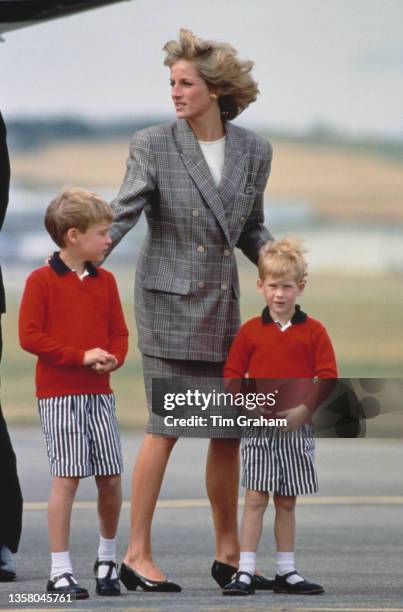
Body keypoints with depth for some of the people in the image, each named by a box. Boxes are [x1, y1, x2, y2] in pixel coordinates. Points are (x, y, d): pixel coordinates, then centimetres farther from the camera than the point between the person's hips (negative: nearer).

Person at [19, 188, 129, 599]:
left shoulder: (105, 281, 11)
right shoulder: (41, 281, -7)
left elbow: (118, 332, 15)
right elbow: (29, 336, -12)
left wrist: (113, 358, -7)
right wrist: (81, 356, -16)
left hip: (99, 394, 5)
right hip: (59, 394, -5)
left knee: (110, 479, 5)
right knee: (66, 478, -7)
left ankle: (107, 558, 25)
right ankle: (60, 571, -2)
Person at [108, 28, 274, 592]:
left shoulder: (253, 152, 7)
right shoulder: (153, 145, -4)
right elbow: (122, 216, -10)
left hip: (224, 305, 5)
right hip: (168, 302, -4)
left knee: (230, 430, 7)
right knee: (166, 428, -9)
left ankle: (229, 555, 18)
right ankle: (137, 554, -3)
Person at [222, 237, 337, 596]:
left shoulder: (313, 331, 2)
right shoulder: (250, 331, 2)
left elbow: (328, 377, -2)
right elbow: (232, 374, 4)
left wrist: (303, 409, -14)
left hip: (296, 428, 1)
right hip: (258, 429, -1)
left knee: (287, 502, 9)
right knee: (255, 499, -6)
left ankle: (286, 572, 15)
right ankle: (245, 571, -6)